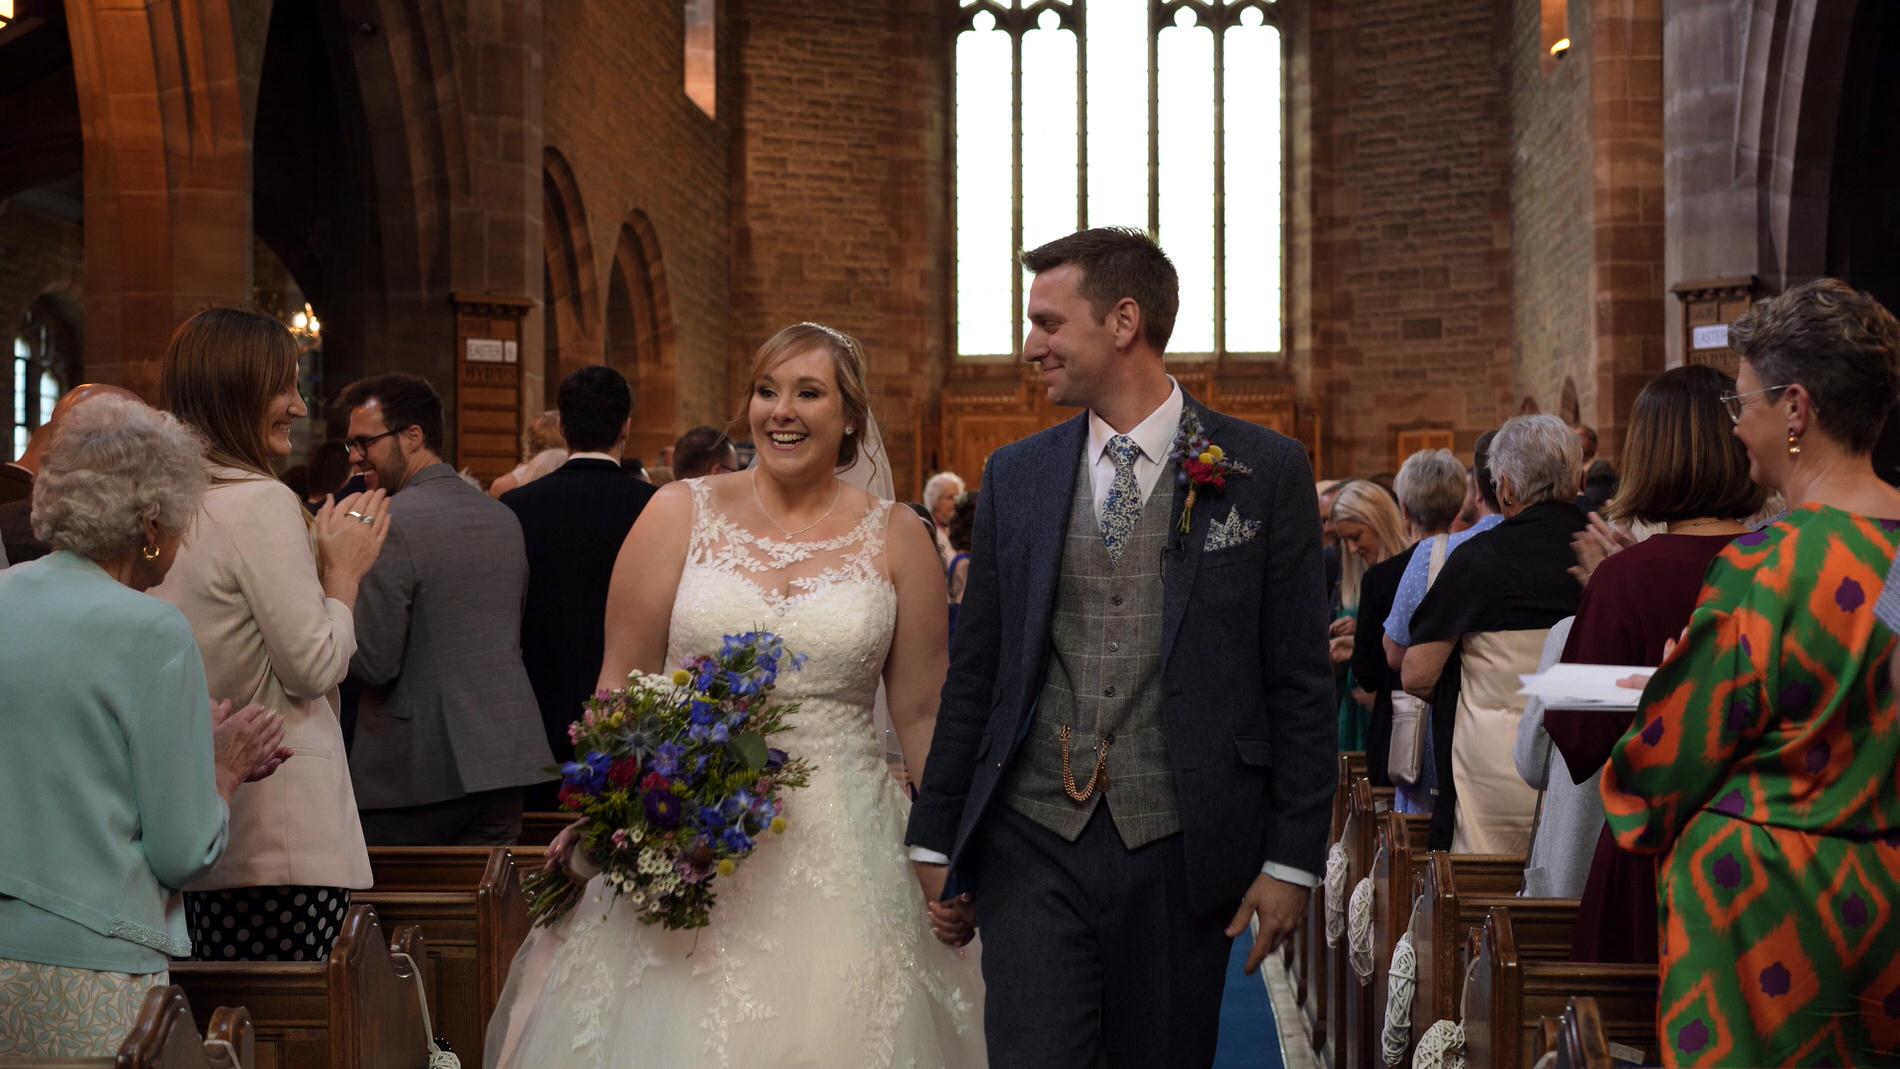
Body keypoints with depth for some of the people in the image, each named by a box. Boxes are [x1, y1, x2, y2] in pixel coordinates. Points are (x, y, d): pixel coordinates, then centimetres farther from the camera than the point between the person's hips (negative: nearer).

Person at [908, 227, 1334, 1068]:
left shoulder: (1265, 472, -1)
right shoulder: (1013, 478, 7)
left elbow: (1300, 682, 0)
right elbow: (973, 675, 11)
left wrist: (1293, 858, -3)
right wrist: (936, 840, 10)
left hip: (1181, 849, -1)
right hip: (1032, 846, 2)